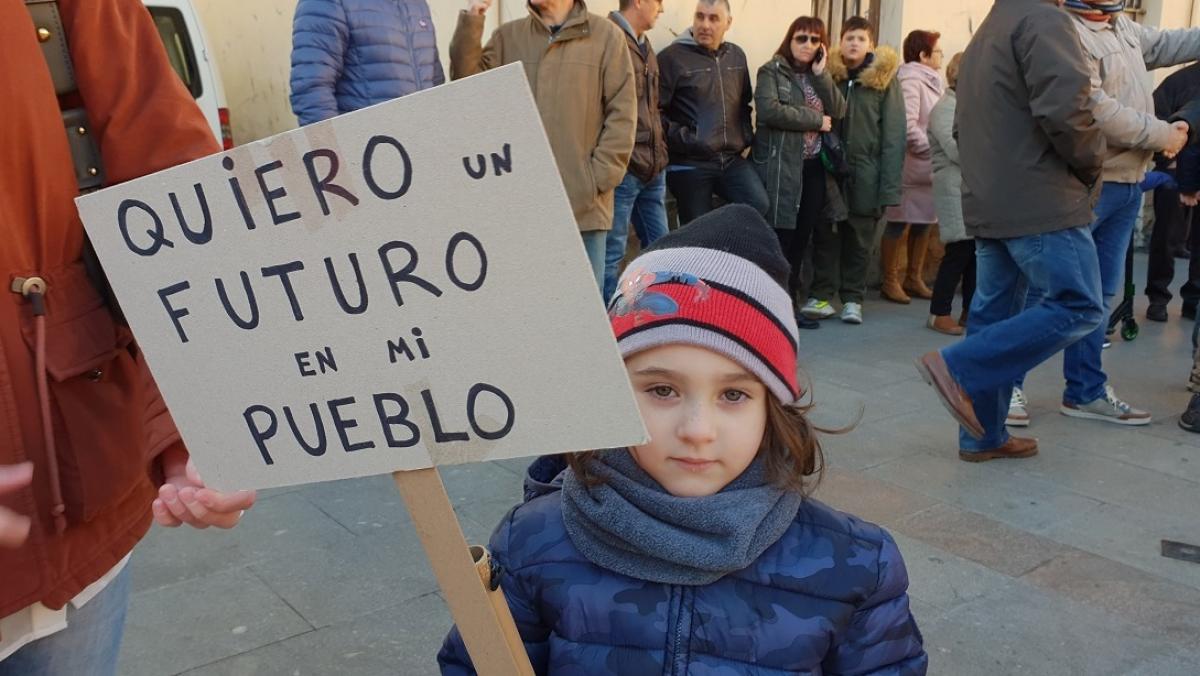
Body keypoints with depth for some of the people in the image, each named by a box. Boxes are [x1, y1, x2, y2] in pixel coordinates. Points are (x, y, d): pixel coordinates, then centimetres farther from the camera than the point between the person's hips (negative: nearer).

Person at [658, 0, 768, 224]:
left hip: (732, 159, 5)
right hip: (689, 164, -5)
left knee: (760, 207, -14)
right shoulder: (672, 56, -7)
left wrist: (746, 135, 11)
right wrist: (681, 139, -16)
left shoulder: (737, 56, 14)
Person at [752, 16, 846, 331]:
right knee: (779, 236, -6)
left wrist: (821, 74, -8)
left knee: (801, 237, 9)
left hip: (814, 166, 6)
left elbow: (839, 111, 2)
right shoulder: (772, 71, -2)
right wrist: (815, 120, -11)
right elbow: (769, 110, -19)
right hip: (780, 165, -6)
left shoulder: (820, 76, 16)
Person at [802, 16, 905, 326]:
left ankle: (852, 298, 16)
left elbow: (893, 135, -5)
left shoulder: (884, 80, -1)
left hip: (865, 174, -1)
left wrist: (889, 184, -12)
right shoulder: (828, 74, 6)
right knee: (825, 235, 3)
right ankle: (822, 295, 11)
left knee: (859, 240, 7)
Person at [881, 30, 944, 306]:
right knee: (899, 223, 0)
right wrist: (932, 150, -16)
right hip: (911, 167, -9)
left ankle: (913, 278, 25)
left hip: (928, 168, 9)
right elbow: (907, 126, -20)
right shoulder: (910, 81, -12)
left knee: (924, 222, 13)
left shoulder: (931, 81, 17)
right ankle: (890, 281, 9)